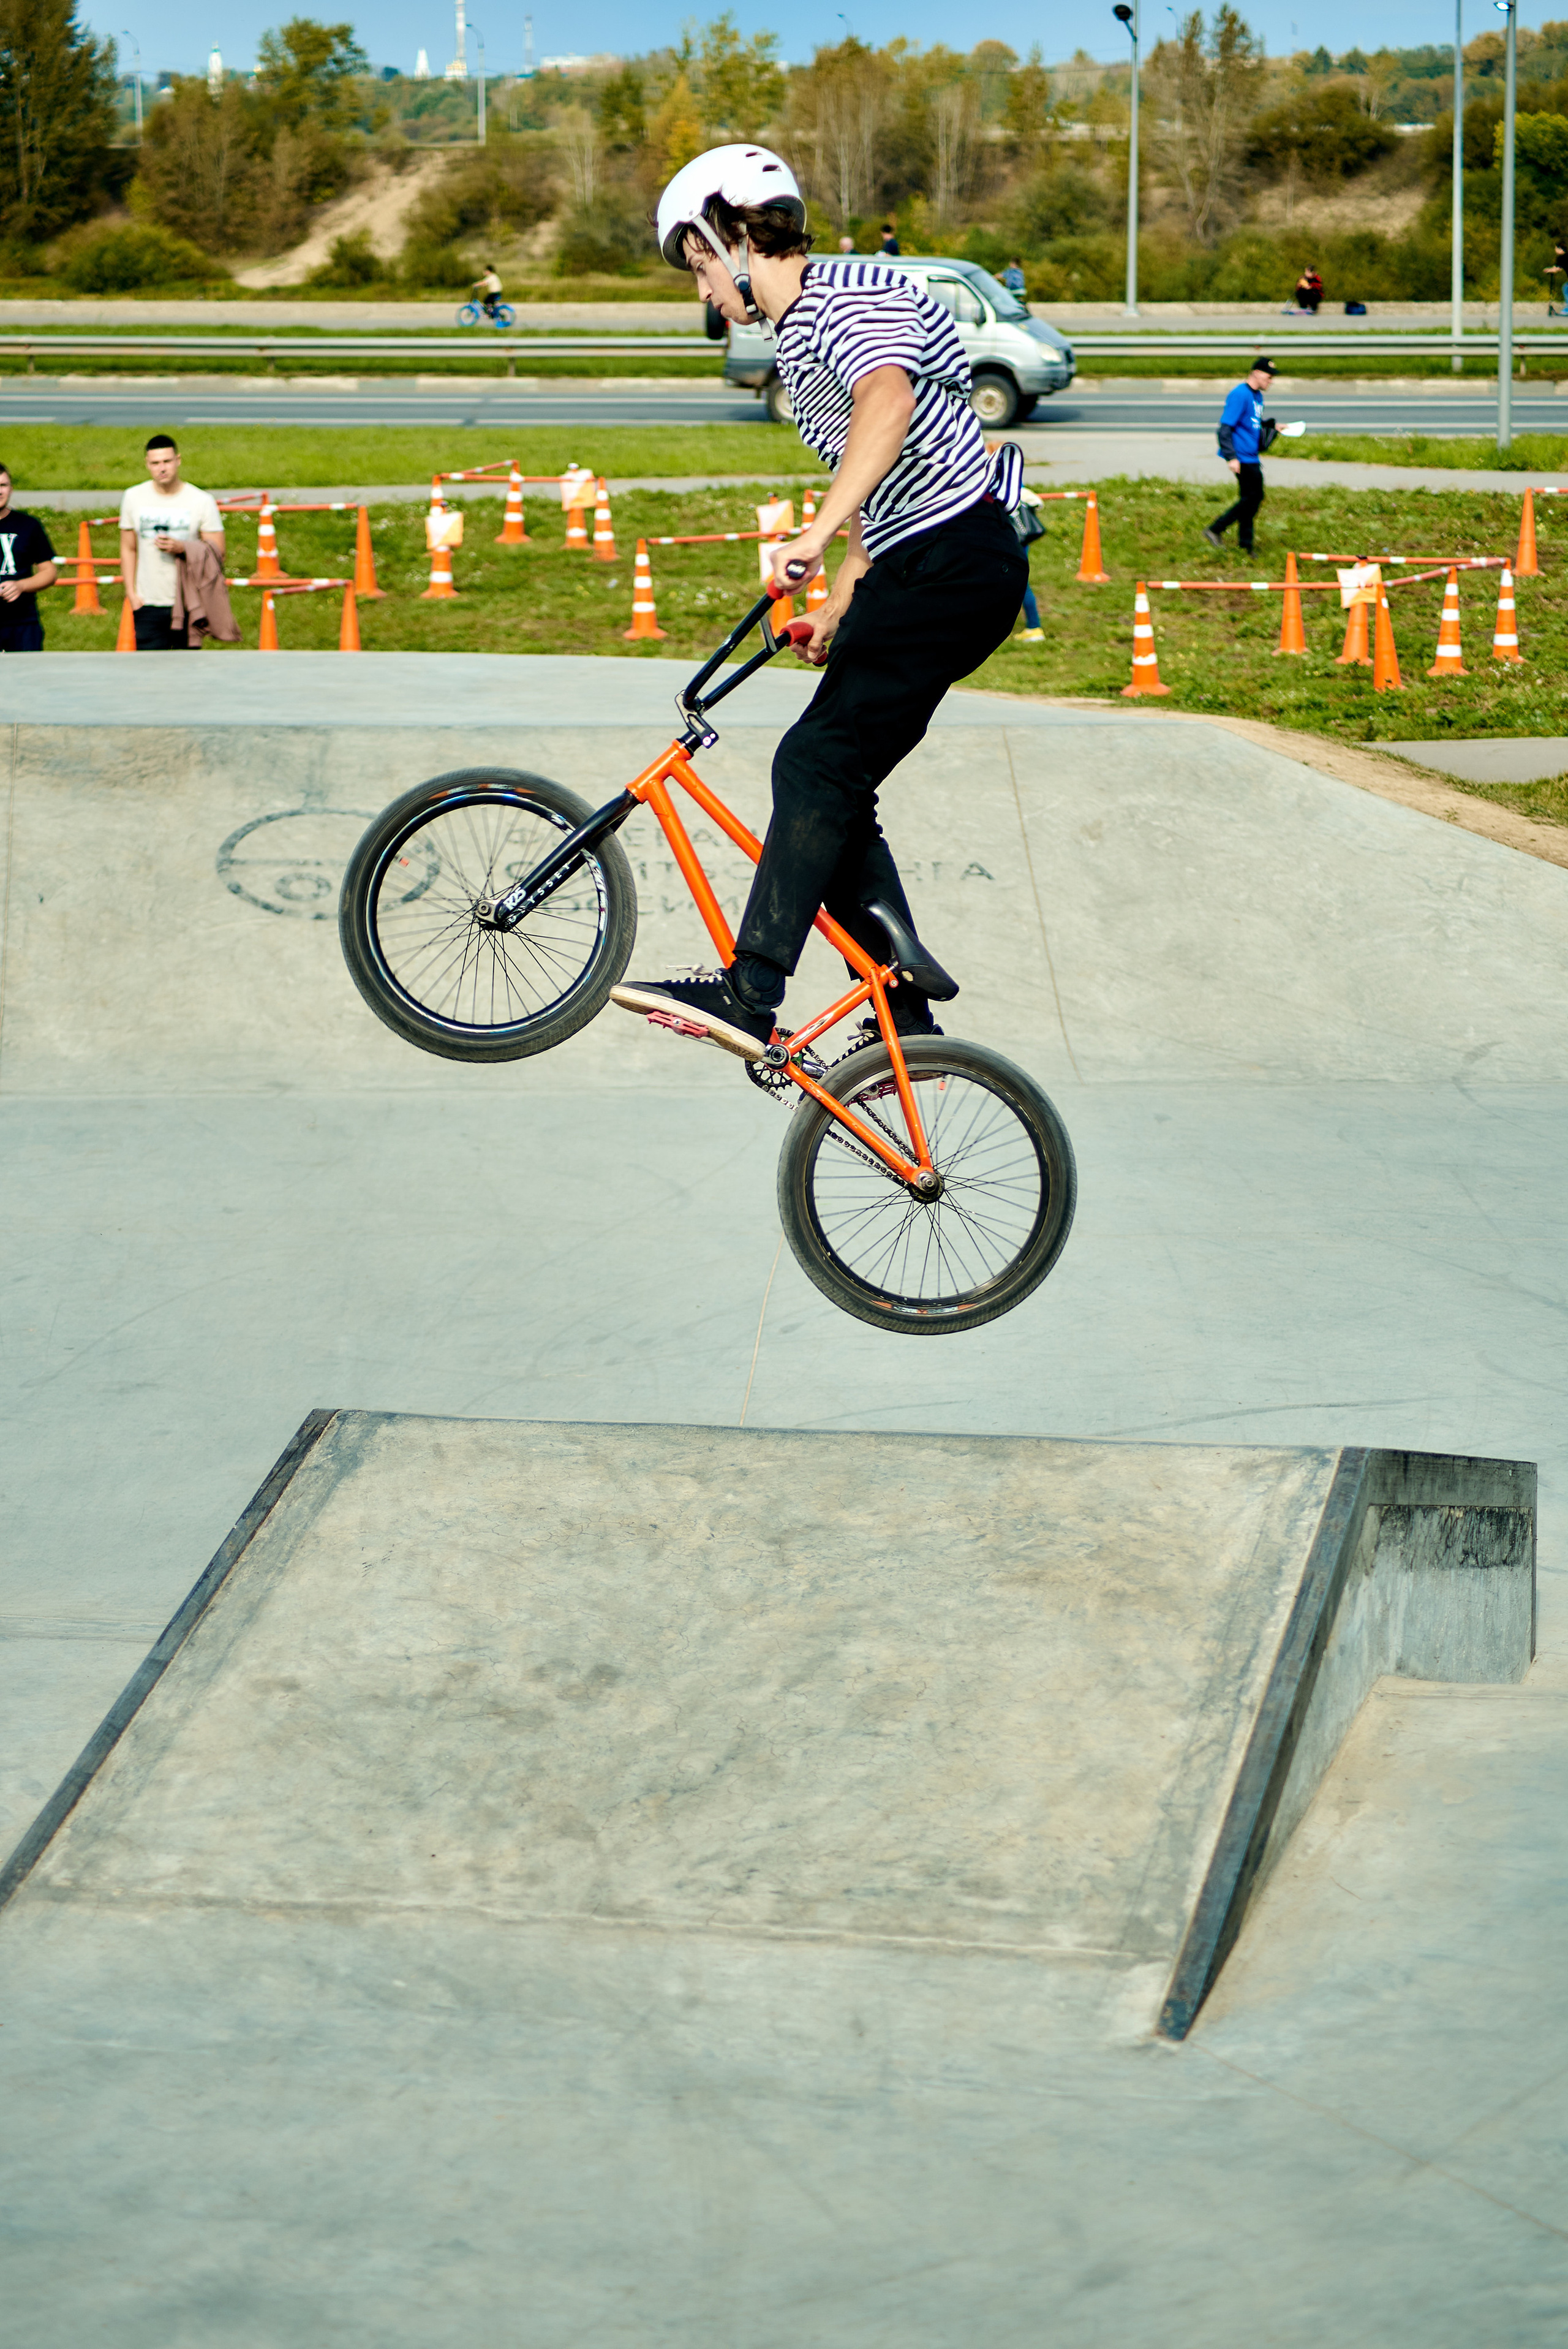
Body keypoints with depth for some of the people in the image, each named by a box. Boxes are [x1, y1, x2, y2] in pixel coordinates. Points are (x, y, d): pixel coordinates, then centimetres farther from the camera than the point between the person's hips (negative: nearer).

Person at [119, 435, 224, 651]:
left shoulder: (202, 501, -2)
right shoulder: (134, 498, 6)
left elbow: (218, 552, -1)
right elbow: (128, 549, 13)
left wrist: (182, 549, -18)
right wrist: (131, 594, 3)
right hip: (149, 606, 1)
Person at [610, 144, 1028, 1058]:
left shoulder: (848, 296, -13)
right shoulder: (799, 332, 20)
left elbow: (889, 400, -35)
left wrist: (816, 535, -45)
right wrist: (840, 610, 31)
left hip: (959, 563, -11)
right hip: (913, 569, 11)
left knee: (818, 765, -18)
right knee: (836, 789, 6)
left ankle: (749, 996, -22)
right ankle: (908, 1024, 9)